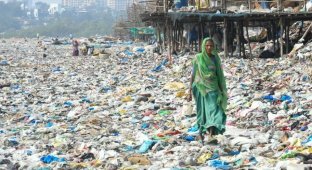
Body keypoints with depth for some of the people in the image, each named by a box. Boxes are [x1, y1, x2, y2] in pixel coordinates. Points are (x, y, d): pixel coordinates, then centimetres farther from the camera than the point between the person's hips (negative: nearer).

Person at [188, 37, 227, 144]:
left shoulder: (215, 58, 5)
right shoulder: (198, 58, -2)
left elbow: (219, 75, 10)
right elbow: (193, 74, 1)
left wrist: (222, 90, 9)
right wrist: (190, 91, -3)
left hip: (212, 88, 1)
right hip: (201, 88, -1)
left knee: (214, 110, -15)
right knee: (202, 112, 6)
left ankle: (210, 135, -23)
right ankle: (201, 133, 24)